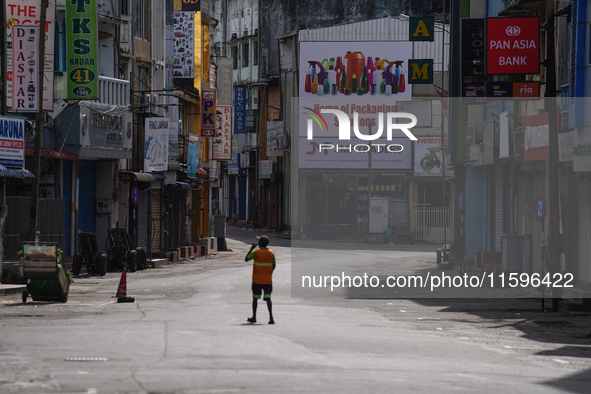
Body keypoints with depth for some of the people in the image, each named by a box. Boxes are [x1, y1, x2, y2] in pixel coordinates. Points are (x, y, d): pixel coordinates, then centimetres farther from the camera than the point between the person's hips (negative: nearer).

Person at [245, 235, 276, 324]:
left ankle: (254, 317, 17)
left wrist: (251, 248, 3)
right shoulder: (271, 253, 1)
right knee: (268, 298, -2)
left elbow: (246, 259, -3)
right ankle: (271, 317, -16)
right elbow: (273, 266, 8)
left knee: (255, 298, 10)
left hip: (257, 280, -3)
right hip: (268, 280, 3)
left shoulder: (256, 253, -12)